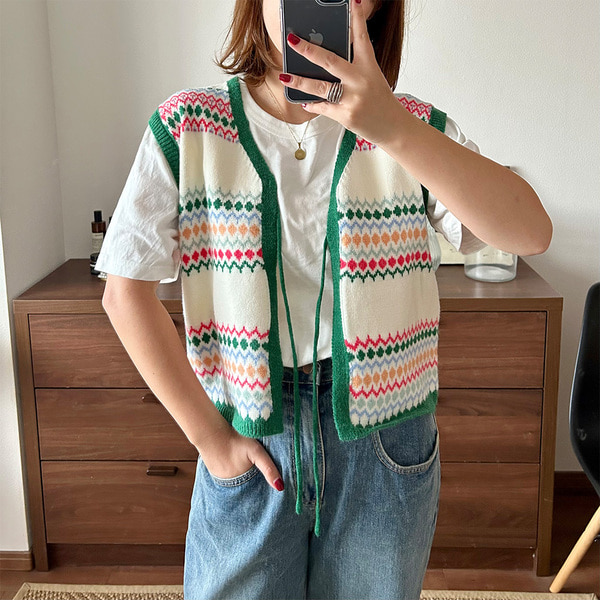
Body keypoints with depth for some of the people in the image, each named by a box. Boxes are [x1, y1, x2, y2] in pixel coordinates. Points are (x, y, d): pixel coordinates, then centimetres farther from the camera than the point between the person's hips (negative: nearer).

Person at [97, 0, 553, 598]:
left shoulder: (413, 127, -4)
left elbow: (531, 233, -19)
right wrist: (209, 436, -8)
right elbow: (126, 292, -7)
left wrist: (394, 128, -32)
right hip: (248, 440, 0)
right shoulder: (187, 127, -6)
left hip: (383, 438, 1)